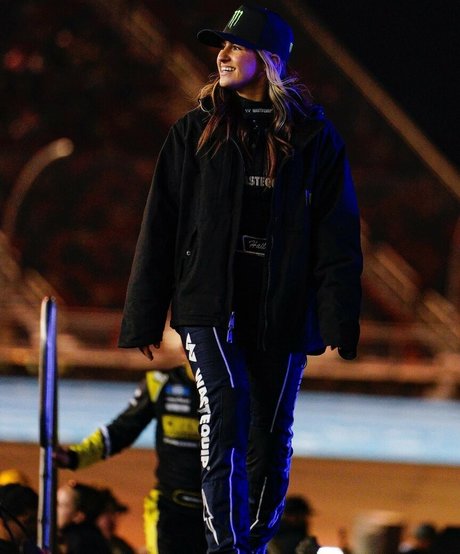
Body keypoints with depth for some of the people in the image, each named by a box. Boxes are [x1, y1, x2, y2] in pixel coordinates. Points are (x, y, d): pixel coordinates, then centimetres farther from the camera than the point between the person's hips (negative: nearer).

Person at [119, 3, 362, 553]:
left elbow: (338, 236, 3)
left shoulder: (313, 137, 5)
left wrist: (339, 324, -6)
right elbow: (159, 229, 7)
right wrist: (143, 320, 3)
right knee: (226, 412, -21)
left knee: (270, 441, 5)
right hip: (209, 305, -1)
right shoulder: (196, 132, 7)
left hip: (283, 315, 1)